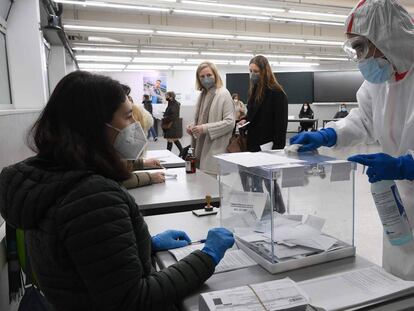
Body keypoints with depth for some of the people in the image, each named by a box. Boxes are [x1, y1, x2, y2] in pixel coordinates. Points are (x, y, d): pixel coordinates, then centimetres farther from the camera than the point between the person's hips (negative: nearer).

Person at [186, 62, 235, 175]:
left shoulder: (223, 94, -7)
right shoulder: (203, 94, 15)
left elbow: (230, 122, -14)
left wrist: (205, 128, -19)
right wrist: (193, 126, 4)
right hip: (201, 150, 7)